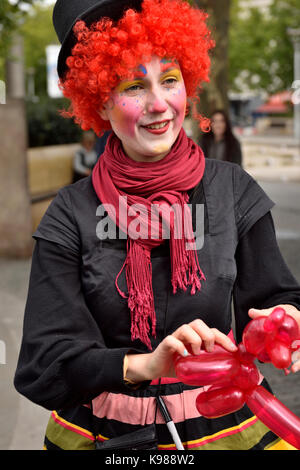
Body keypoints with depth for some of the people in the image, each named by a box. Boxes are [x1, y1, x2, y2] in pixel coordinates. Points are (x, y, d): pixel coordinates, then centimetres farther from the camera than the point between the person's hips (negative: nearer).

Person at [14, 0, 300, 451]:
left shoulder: (233, 191, -9)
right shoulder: (72, 215, -13)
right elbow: (42, 363, -17)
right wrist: (143, 364, -35)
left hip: (227, 425, 1)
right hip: (103, 434, -1)